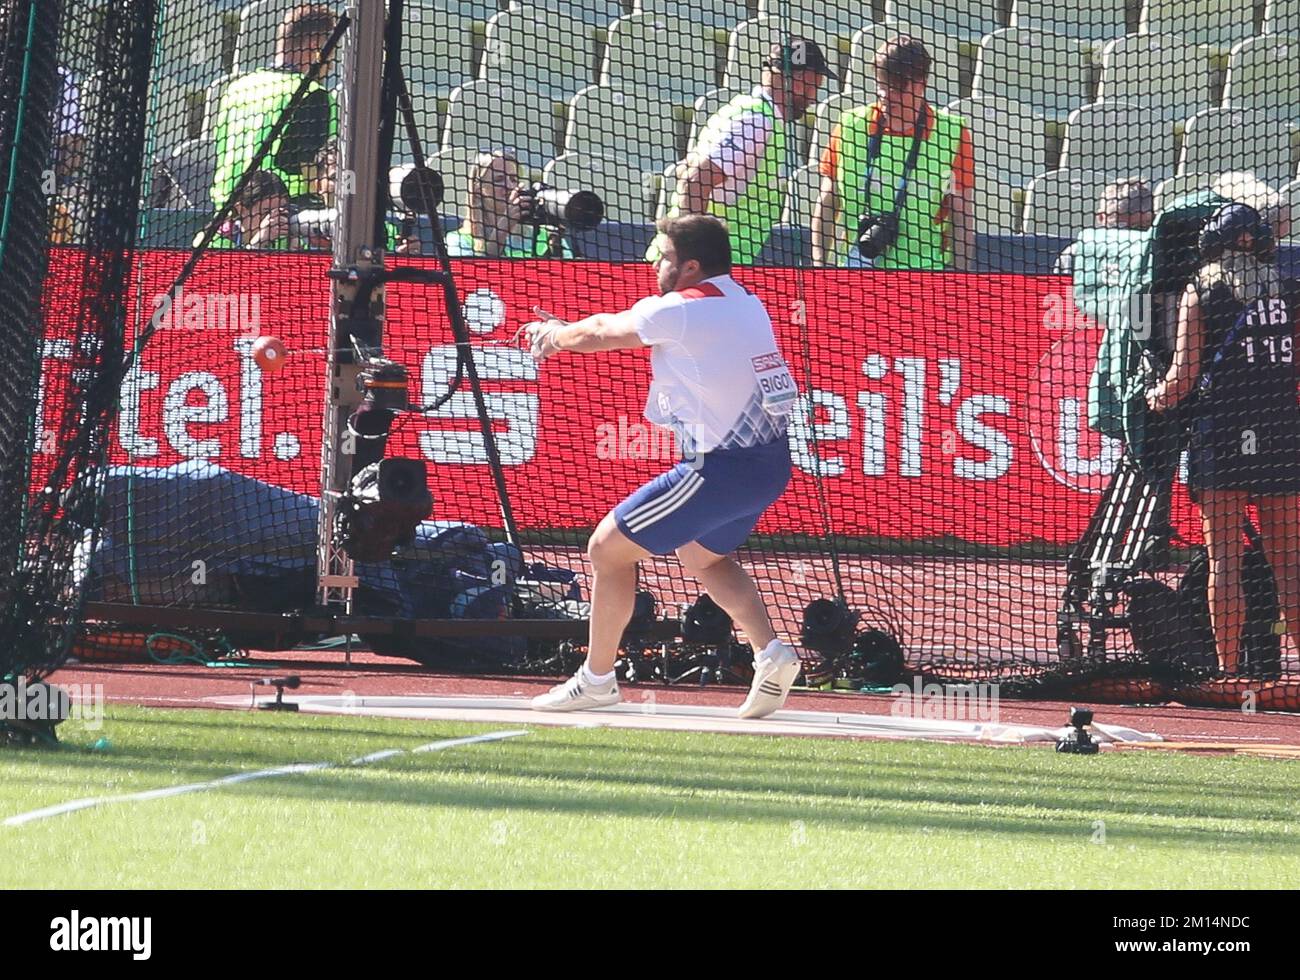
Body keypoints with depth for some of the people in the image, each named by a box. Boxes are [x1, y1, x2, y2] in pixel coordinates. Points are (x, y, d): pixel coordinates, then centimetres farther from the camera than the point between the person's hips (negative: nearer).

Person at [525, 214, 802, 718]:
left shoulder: (679, 311, -15)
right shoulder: (744, 302, 11)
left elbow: (597, 334, 4)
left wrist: (556, 335, 25)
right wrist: (561, 331, 24)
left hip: (721, 467, -9)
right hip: (770, 464, 9)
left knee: (608, 548, 4)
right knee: (702, 555, 32)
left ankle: (596, 679, 13)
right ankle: (770, 652, 14)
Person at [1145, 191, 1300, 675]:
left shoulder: (1200, 293, 0)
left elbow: (1184, 374, -4)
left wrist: (1159, 396, 15)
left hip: (1221, 437, -2)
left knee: (1224, 558, -1)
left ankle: (1228, 667, -4)